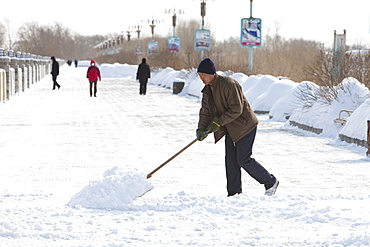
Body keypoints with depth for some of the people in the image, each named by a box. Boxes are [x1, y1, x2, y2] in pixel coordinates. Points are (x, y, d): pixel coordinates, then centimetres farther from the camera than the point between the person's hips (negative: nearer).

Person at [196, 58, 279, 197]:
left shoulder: (229, 84, -23)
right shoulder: (207, 90, 5)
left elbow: (236, 110, -25)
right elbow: (205, 112, 6)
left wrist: (218, 122, -27)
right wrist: (201, 129, -11)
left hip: (245, 126, -8)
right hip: (230, 129, 8)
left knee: (243, 159, -8)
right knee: (231, 160, 5)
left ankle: (271, 182, 6)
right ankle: (234, 192, 11)